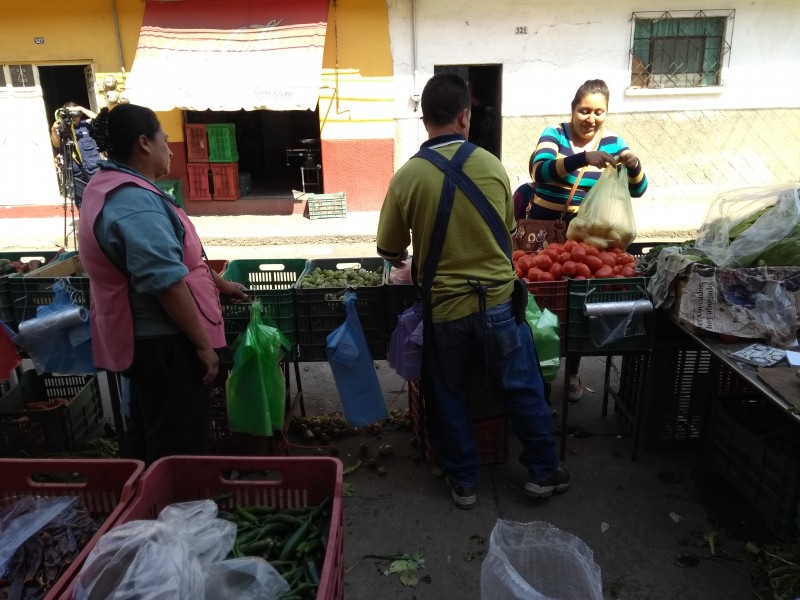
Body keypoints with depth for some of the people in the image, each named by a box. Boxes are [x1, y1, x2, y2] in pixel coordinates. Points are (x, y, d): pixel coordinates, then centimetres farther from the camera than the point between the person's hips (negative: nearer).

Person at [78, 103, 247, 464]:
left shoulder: (113, 189, 12)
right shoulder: (134, 202, -23)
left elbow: (168, 259, 20)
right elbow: (166, 282, -27)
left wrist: (219, 284, 24)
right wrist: (203, 344, -20)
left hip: (143, 337, 11)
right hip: (162, 341, -11)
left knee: (150, 434, 23)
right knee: (178, 446, 3)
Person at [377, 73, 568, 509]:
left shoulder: (407, 177, -10)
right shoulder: (492, 166, -5)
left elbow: (389, 251, -1)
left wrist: (406, 257, 22)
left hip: (444, 307, -1)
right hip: (497, 301, 1)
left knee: (450, 397, 17)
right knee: (523, 389, 17)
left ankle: (463, 482, 31)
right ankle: (543, 471, 33)